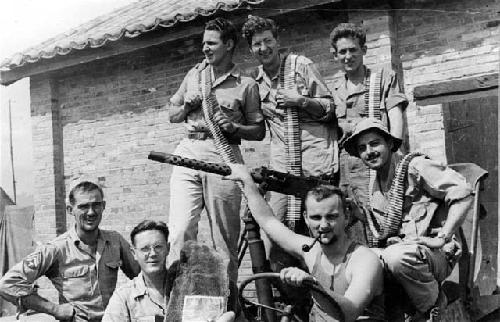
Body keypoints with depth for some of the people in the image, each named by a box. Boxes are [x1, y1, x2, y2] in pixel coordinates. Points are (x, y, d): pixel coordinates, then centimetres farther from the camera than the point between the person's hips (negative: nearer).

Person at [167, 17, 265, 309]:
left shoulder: (247, 85, 7)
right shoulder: (194, 74, 18)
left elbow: (259, 131, 8)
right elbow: (173, 116, 24)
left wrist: (234, 127, -10)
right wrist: (188, 104, 3)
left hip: (224, 156, -2)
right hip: (189, 152, 3)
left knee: (225, 236, 1)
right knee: (180, 229, -12)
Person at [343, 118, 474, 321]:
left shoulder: (414, 167, -5)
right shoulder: (375, 190, 18)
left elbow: (463, 194, -14)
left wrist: (442, 238, -17)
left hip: (436, 256, -7)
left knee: (397, 256, -37)